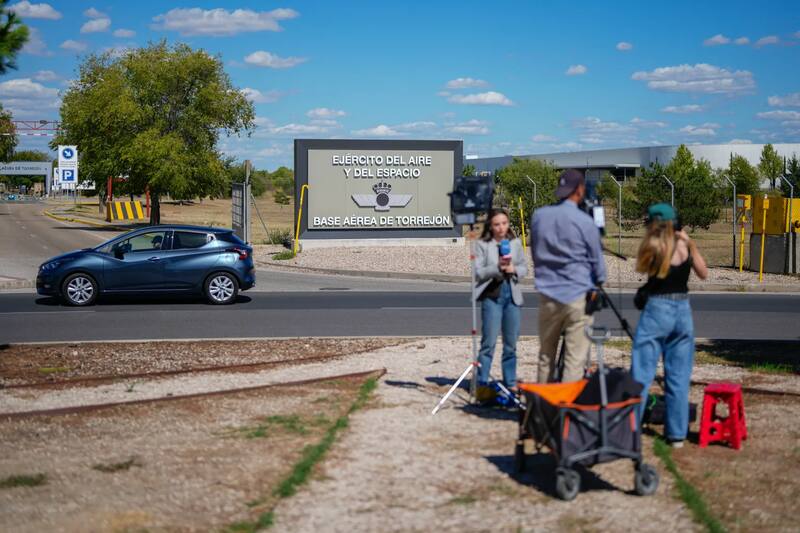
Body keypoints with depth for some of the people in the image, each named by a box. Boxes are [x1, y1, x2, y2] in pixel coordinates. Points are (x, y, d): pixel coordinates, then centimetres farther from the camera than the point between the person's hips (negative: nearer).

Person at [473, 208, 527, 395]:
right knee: (489, 343, -5)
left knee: (511, 344, 9)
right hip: (492, 296, -4)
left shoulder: (515, 243, 10)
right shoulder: (482, 245, -3)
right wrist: (497, 268, -21)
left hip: (512, 295, 4)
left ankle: (510, 383, 18)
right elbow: (478, 272, -8)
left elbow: (524, 268, 12)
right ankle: (482, 384, 0)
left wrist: (514, 270, -9)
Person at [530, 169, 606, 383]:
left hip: (548, 295, 4)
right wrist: (598, 283, 20)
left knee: (546, 355, 14)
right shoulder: (585, 222, -10)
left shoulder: (539, 216, 3)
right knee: (575, 357, -3)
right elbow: (597, 261, 2)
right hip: (578, 296, -4)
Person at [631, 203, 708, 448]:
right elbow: (703, 274, 11)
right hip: (683, 310, 4)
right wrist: (689, 243, 8)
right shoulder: (687, 245, 1)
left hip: (656, 310, -4)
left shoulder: (651, 246, -9)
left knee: (641, 375, 1)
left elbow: (641, 267, 9)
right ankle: (677, 434, 13)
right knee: (678, 378, 9)